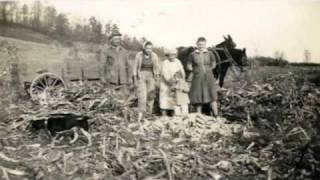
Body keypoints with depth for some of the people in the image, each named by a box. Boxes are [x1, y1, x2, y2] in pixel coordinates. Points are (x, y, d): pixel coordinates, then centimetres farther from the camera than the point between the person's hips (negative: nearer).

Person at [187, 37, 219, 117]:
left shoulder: (209, 54, 3)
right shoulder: (193, 54, 1)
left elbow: (214, 64, 15)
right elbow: (188, 66, 6)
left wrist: (208, 69, 6)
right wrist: (196, 70, -2)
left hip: (209, 78, 0)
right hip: (197, 78, 0)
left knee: (212, 97, -5)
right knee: (198, 98, 4)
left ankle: (216, 115, 1)